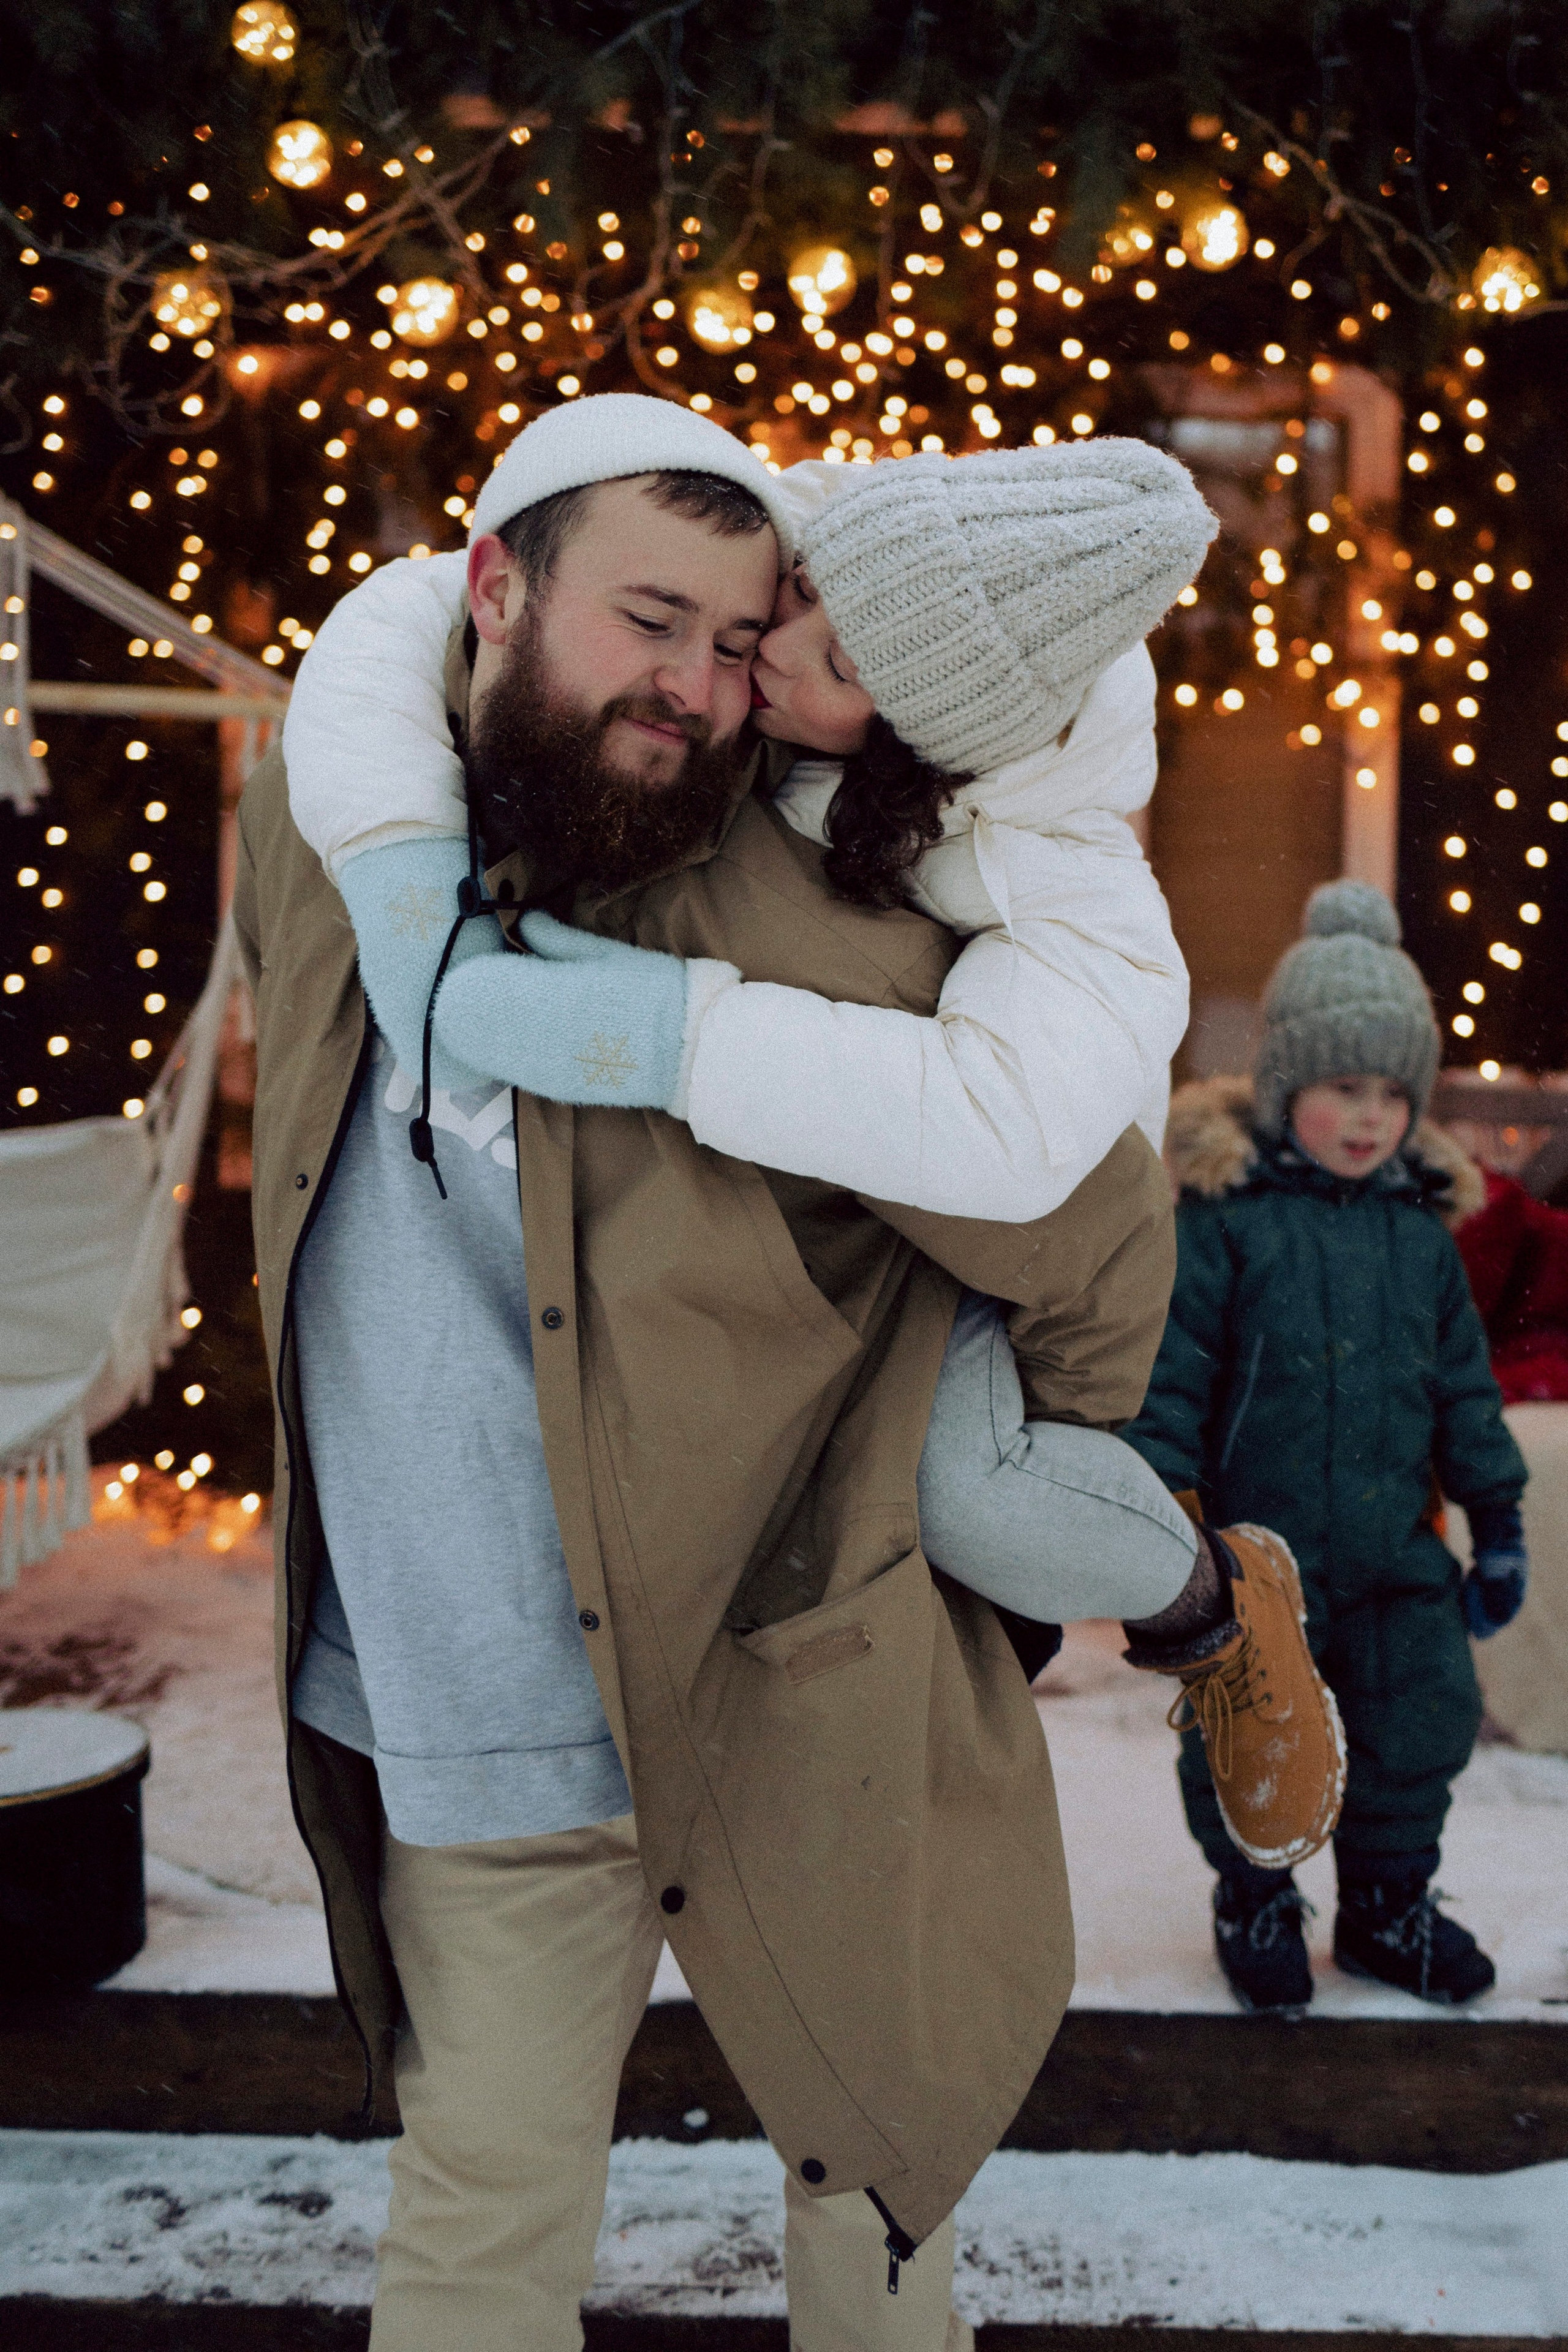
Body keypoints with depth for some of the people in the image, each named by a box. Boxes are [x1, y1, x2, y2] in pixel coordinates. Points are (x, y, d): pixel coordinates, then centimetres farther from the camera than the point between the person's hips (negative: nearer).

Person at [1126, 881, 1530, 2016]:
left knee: (1419, 1735, 12)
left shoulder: (1422, 1226, 5)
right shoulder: (1222, 1213, -11)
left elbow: (1463, 1381, 13)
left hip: (1397, 1559, 5)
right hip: (1256, 1554, -4)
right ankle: (1256, 1900, 31)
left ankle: (1389, 1901, 34)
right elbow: (1169, 1371, -11)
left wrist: (1497, 1519, 14)